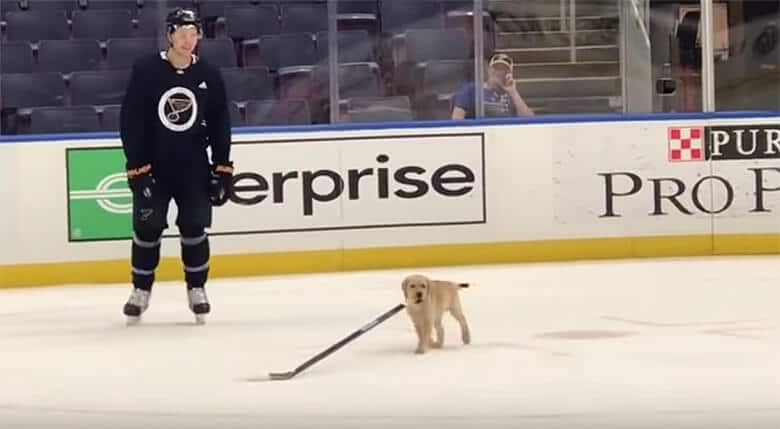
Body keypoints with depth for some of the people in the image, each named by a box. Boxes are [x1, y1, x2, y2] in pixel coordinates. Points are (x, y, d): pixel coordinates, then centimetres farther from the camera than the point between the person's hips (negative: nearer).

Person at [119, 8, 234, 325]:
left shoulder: (209, 76, -2)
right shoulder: (145, 71, -10)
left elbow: (219, 125, 5)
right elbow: (130, 122, -9)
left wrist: (222, 169, 2)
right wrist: (136, 168, -14)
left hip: (193, 167, 2)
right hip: (152, 166, -2)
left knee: (195, 227, 0)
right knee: (147, 228, 0)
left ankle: (197, 289, 14)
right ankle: (141, 291, 14)